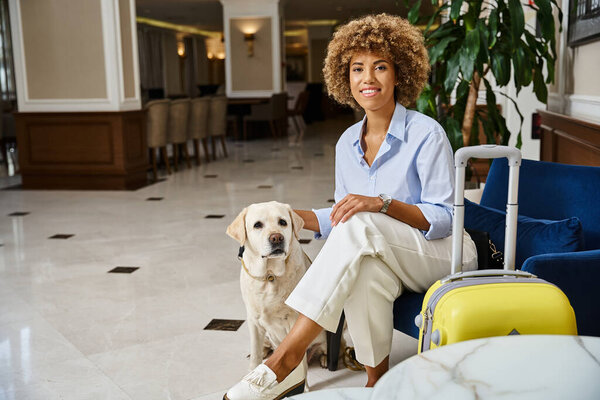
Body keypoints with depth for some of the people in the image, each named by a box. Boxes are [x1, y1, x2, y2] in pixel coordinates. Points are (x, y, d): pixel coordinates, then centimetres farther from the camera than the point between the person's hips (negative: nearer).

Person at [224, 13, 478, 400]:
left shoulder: (425, 134, -12)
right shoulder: (348, 143, 7)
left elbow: (444, 219, -14)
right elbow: (342, 219, 10)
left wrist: (384, 204, -29)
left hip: (445, 256, -4)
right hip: (390, 263, 4)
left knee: (361, 225, -34)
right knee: (364, 270, -35)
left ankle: (288, 358, -35)